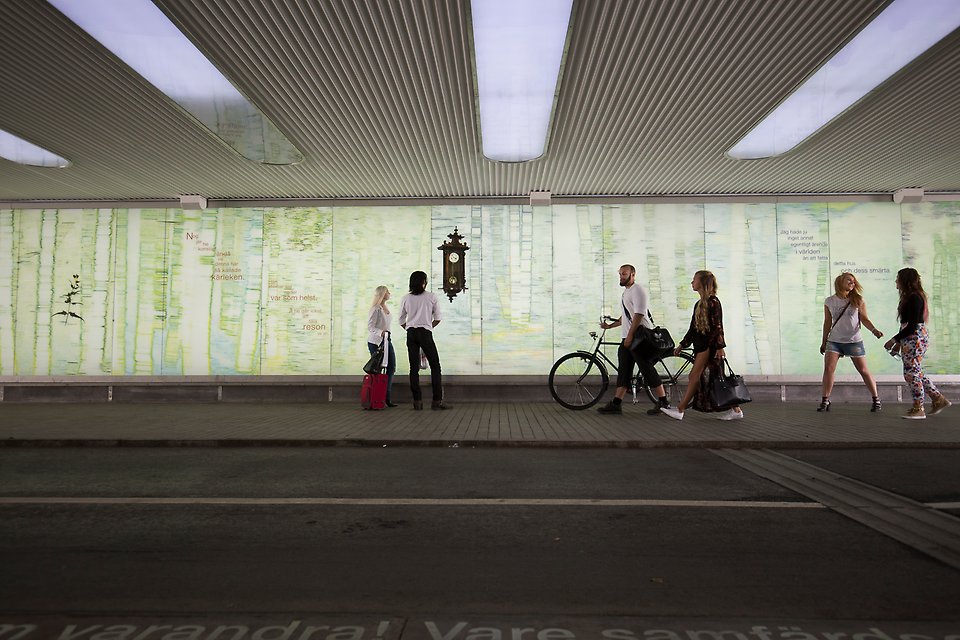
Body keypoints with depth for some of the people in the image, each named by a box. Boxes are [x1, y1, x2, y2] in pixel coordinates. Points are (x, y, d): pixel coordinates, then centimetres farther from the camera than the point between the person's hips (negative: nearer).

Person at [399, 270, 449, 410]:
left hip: (411, 334, 3)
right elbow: (437, 318, 3)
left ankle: (417, 401, 3)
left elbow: (401, 320, 9)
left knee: (414, 367, 4)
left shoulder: (406, 298, 6)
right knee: (435, 366, 2)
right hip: (425, 333, -3)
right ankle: (437, 400, -3)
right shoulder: (431, 297, 1)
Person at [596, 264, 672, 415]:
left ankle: (663, 402, 2)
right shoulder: (626, 292, 21)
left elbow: (638, 315, -19)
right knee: (623, 370, 6)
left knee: (647, 369, -7)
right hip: (628, 337, 10)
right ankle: (616, 403, 7)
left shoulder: (638, 290, -10)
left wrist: (630, 336, -22)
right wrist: (610, 325, 20)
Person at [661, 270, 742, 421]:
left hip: (710, 343, -9)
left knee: (695, 375, -8)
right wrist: (681, 345, 19)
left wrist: (720, 346, -18)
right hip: (701, 343, 9)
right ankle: (735, 410, 12)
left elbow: (718, 326, -13)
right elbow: (693, 328, 20)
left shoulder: (713, 301, -8)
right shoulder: (699, 304, 17)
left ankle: (680, 410, -6)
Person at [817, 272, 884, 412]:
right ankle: (825, 401, -1)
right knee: (828, 369, -10)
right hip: (834, 341, 1)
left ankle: (876, 399, 19)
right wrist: (824, 342, 13)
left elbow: (864, 319, 1)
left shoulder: (858, 300, 0)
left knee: (864, 371, 4)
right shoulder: (829, 302, 3)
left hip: (854, 341, -1)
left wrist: (874, 330, -18)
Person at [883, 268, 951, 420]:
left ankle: (918, 409, 2)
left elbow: (912, 325, -19)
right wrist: (899, 343, 20)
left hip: (915, 339, -10)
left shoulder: (914, 298, -15)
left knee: (911, 372, -5)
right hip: (910, 340, 10)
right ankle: (939, 399, 22)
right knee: (915, 372, 15)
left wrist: (895, 339, -15)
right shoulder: (910, 297, 15)